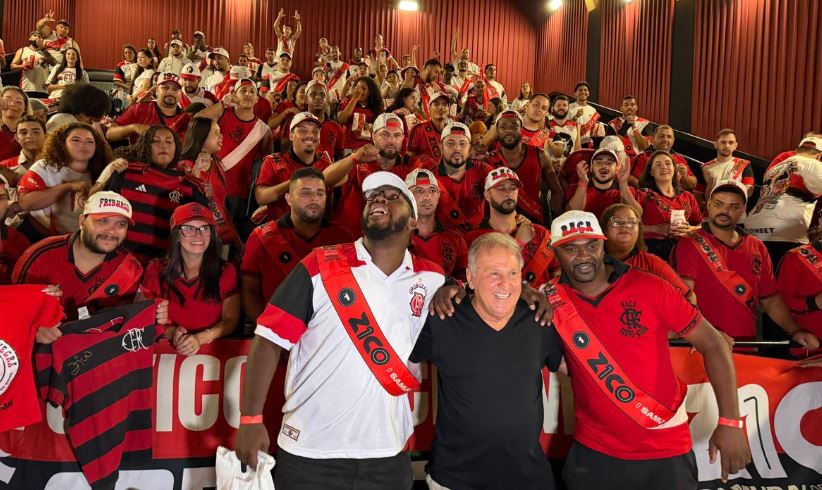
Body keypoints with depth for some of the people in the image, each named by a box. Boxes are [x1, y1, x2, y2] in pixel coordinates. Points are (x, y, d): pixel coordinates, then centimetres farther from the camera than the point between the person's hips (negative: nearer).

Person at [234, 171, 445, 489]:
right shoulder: (321, 266, -8)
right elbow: (269, 340, -8)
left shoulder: (432, 279, 1)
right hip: (311, 450, -2)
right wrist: (250, 419, -14)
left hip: (389, 451, 3)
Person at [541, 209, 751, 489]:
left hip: (665, 448, -1)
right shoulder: (553, 300, -7)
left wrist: (730, 421, -13)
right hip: (593, 452, 1)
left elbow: (713, 344, -7)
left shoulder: (651, 289, -10)